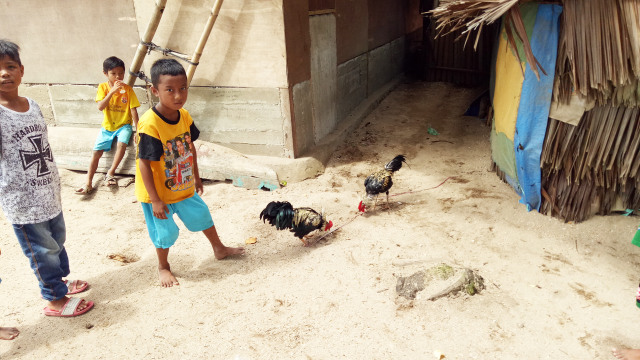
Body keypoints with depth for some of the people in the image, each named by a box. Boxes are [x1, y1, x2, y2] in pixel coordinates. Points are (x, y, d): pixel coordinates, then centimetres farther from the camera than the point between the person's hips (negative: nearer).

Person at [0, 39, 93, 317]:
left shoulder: (33, 106, 3)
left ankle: (59, 280, 45)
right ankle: (55, 300, 26)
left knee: (58, 240, 22)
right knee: (43, 250, 7)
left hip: (48, 193, 7)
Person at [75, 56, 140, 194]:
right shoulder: (103, 87, -3)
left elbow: (133, 111, -7)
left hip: (124, 125, -2)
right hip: (107, 126, 2)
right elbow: (100, 107, -17)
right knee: (97, 151, -8)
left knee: (121, 144, -30)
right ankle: (88, 183, -4)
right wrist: (112, 91, -28)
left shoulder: (128, 89, -6)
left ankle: (110, 172, -14)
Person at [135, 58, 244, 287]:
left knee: (202, 214, 21)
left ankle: (219, 249, 45)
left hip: (184, 187, 7)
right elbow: (144, 163, -25)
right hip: (159, 192, -6)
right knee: (165, 232, 10)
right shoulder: (150, 124, -29)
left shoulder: (184, 116, -7)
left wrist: (196, 177, 14)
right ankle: (163, 267, 38)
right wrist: (155, 200, -23)